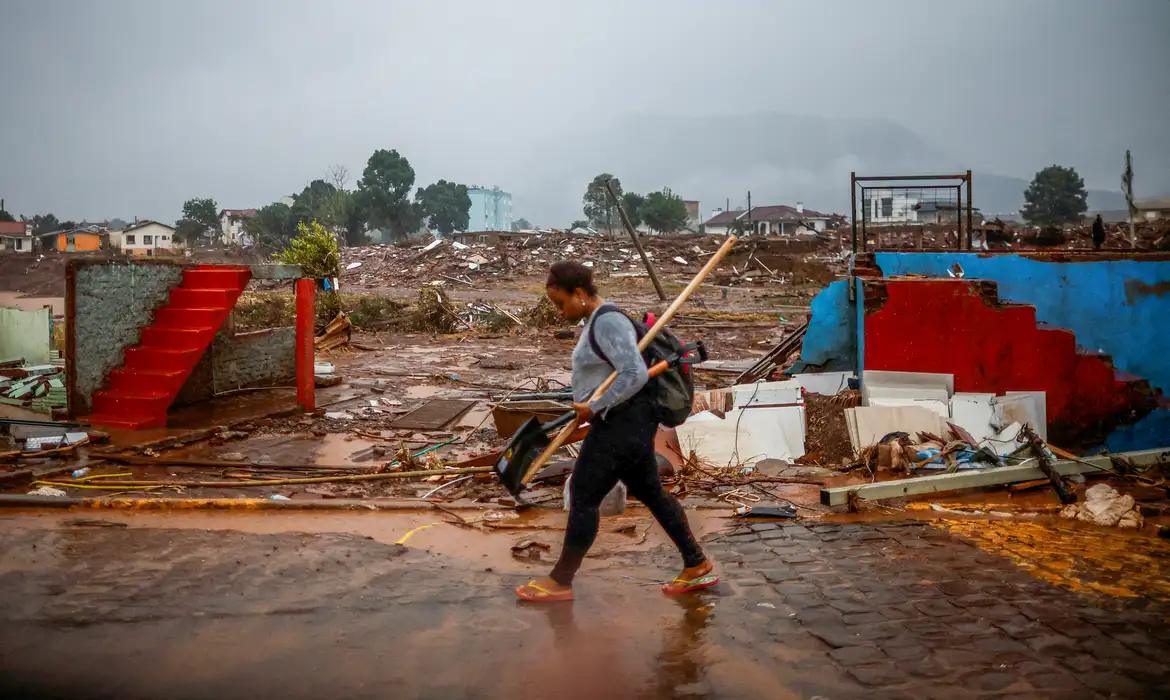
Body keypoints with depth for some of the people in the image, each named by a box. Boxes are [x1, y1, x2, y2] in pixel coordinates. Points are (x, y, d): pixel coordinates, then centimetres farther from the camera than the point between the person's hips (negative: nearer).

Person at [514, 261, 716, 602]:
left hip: (622, 423, -11)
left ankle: (560, 582, 11)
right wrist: (589, 407, 13)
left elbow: (635, 375, -28)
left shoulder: (608, 323, -19)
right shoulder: (598, 319, 13)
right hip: (625, 421, 11)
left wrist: (595, 408, -21)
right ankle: (697, 566, 24)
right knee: (650, 493, 15)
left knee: (584, 497, -2)